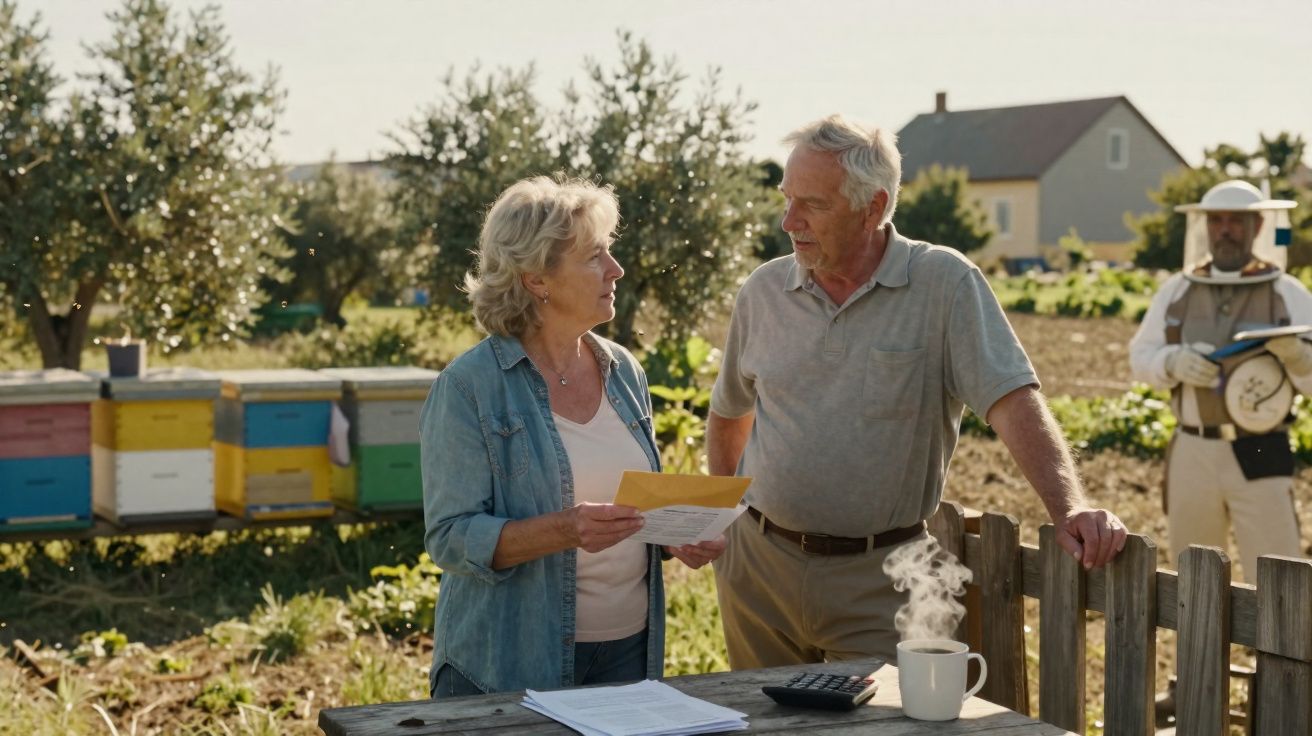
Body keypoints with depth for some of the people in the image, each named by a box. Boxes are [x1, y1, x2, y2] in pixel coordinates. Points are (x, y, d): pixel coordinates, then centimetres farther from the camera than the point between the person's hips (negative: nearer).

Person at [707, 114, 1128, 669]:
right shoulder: (762, 292, 4)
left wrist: (1070, 510, -30)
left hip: (876, 580, -4)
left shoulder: (944, 284, -9)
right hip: (758, 563, 4)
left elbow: (1013, 402, -17)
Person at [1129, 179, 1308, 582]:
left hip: (1260, 459, -3)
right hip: (1192, 455, 3)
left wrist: (1295, 355, -25)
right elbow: (1140, 356, 10)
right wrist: (1173, 362, -12)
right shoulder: (1176, 291, 7)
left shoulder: (1288, 294, 0)